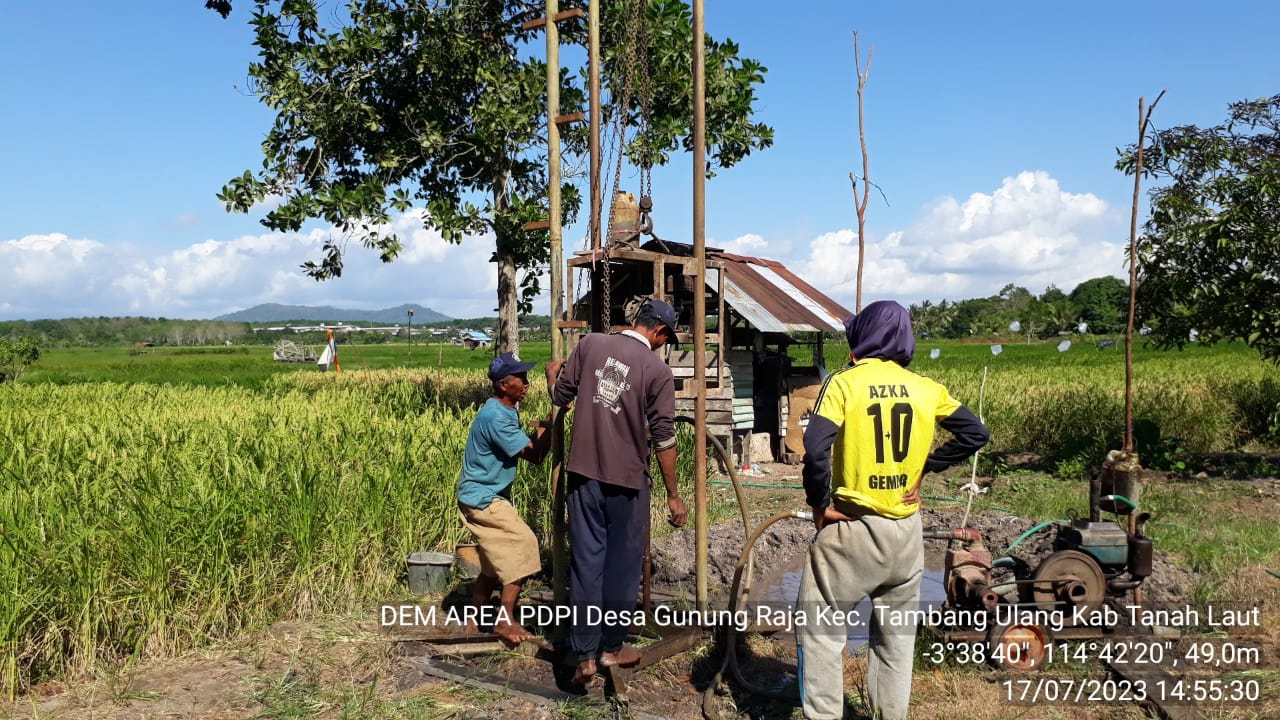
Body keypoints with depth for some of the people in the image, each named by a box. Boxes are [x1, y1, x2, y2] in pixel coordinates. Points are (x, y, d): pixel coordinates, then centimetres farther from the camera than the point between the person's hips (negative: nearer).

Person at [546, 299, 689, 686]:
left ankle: (584, 654, 9)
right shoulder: (657, 370, -9)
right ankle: (612, 647, 24)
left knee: (586, 560, 7)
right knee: (622, 564, 12)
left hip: (584, 473, 3)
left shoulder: (591, 343, 0)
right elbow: (663, 437, -9)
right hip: (627, 479, -3)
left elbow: (561, 396, 8)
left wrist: (553, 374, 31)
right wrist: (673, 495, -1)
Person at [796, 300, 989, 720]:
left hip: (852, 528, -5)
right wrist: (924, 467, 7)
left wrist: (820, 504, -10)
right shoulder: (925, 388, 1)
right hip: (906, 530, 5)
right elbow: (975, 434, 6)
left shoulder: (844, 383, -12)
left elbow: (815, 449, -22)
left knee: (819, 628, 7)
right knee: (896, 632, 19)